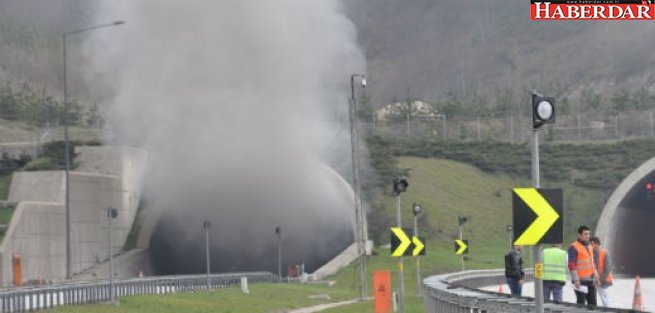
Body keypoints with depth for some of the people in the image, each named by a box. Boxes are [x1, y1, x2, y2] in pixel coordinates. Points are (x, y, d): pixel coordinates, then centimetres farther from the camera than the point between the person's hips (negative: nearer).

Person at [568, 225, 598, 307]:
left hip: (590, 280, 8)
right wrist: (576, 280, -19)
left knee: (593, 303, 9)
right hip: (581, 281, -8)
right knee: (581, 303, -6)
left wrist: (595, 275, 22)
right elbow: (571, 265, -14)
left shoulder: (589, 247, 17)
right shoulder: (574, 247, -9)